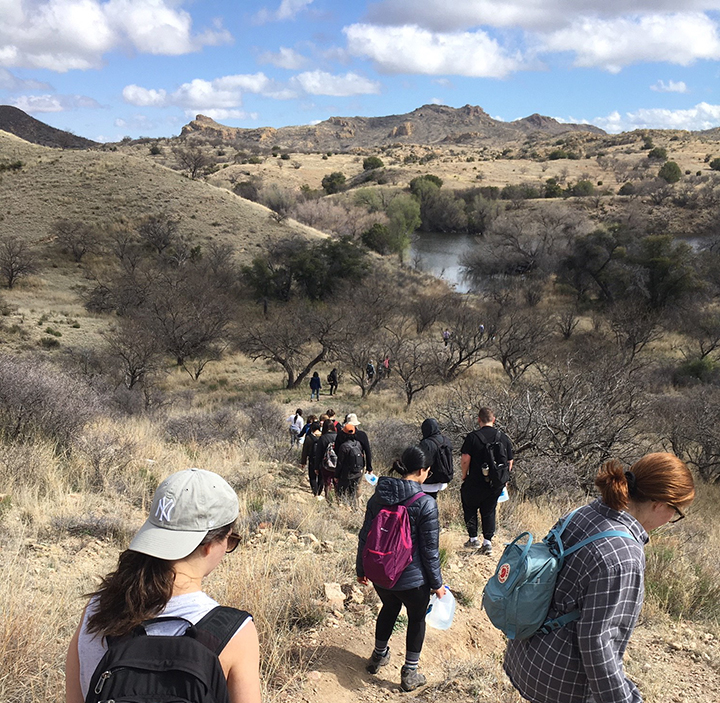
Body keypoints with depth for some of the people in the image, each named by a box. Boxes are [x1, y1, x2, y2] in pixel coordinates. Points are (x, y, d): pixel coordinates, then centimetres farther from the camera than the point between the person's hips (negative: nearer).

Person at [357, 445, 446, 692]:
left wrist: (361, 568, 17)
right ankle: (409, 674, 29)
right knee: (416, 618, 20)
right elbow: (429, 550, -15)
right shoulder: (425, 504, -20)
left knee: (389, 609, 30)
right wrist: (437, 583, -1)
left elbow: (364, 537, 4)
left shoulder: (378, 496, -5)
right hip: (412, 579, -5)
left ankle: (378, 656, 47)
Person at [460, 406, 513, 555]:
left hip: (476, 483, -3)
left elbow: (465, 460, -15)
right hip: (497, 484, 3)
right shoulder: (504, 438, 2)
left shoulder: (472, 437, -11)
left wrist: (464, 476, 0)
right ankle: (487, 541, 10)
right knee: (489, 510, 16)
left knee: (469, 507, 17)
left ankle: (473, 538, 17)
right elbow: (510, 462, 5)